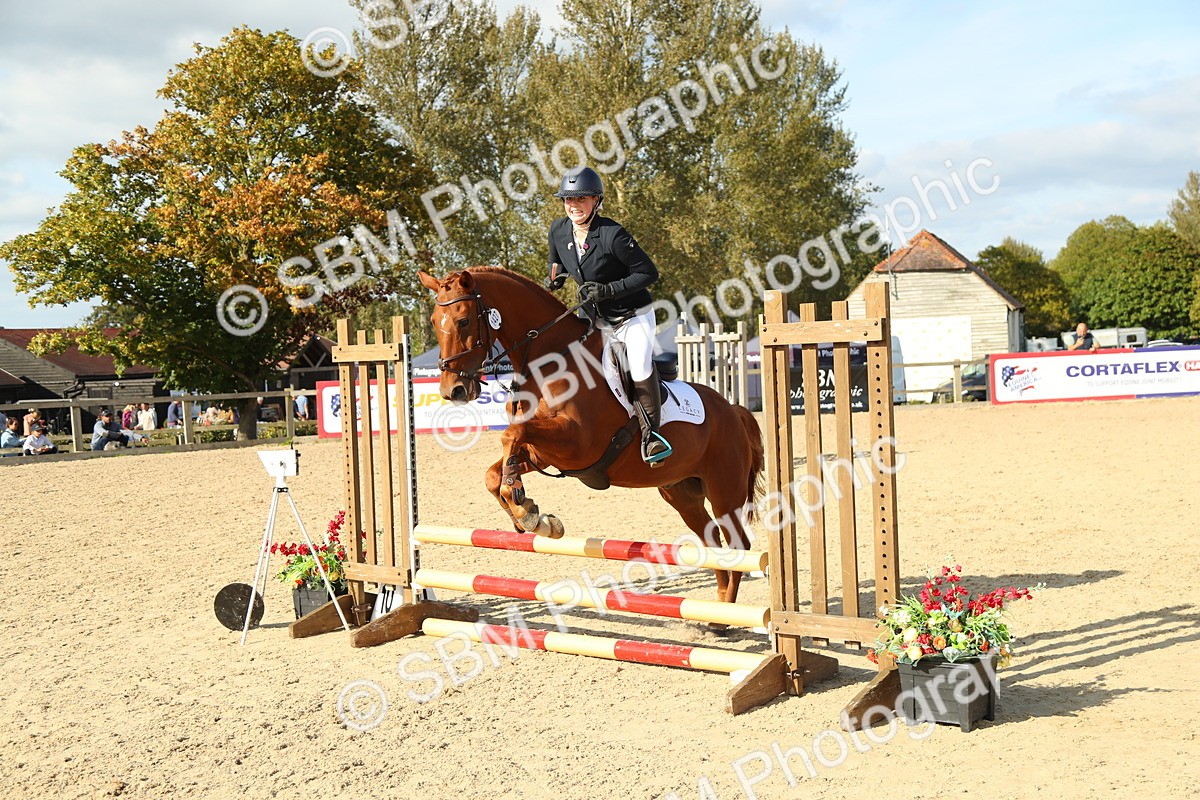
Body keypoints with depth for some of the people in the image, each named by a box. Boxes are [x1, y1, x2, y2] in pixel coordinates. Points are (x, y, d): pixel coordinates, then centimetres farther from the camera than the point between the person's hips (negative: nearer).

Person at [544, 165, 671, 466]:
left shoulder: (612, 234, -24)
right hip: (597, 320, 6)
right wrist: (554, 276, -1)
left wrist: (609, 289, -26)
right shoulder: (558, 230, -4)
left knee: (640, 368, -23)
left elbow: (649, 273, -20)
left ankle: (651, 433, -8)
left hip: (634, 316, -6)